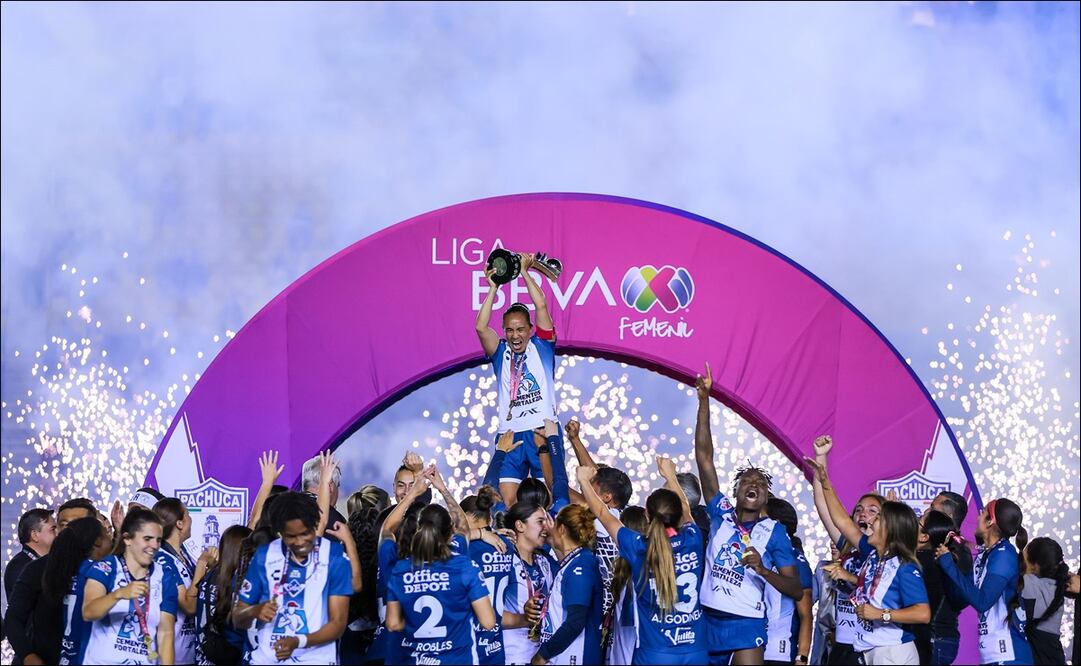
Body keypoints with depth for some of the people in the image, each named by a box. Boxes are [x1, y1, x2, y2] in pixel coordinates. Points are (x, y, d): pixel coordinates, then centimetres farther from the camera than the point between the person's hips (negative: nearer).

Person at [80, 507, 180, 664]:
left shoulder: (165, 577, 1)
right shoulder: (105, 568, -8)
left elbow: (166, 632, -4)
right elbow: (88, 613, -23)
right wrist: (119, 594, -39)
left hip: (146, 661, 3)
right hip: (101, 660, -3)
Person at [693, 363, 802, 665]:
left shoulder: (773, 531, 4)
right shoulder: (721, 515, 10)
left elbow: (797, 590, 2)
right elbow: (704, 457, 4)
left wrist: (763, 570, -17)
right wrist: (704, 401, -2)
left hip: (745, 625, -2)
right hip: (707, 620, 3)